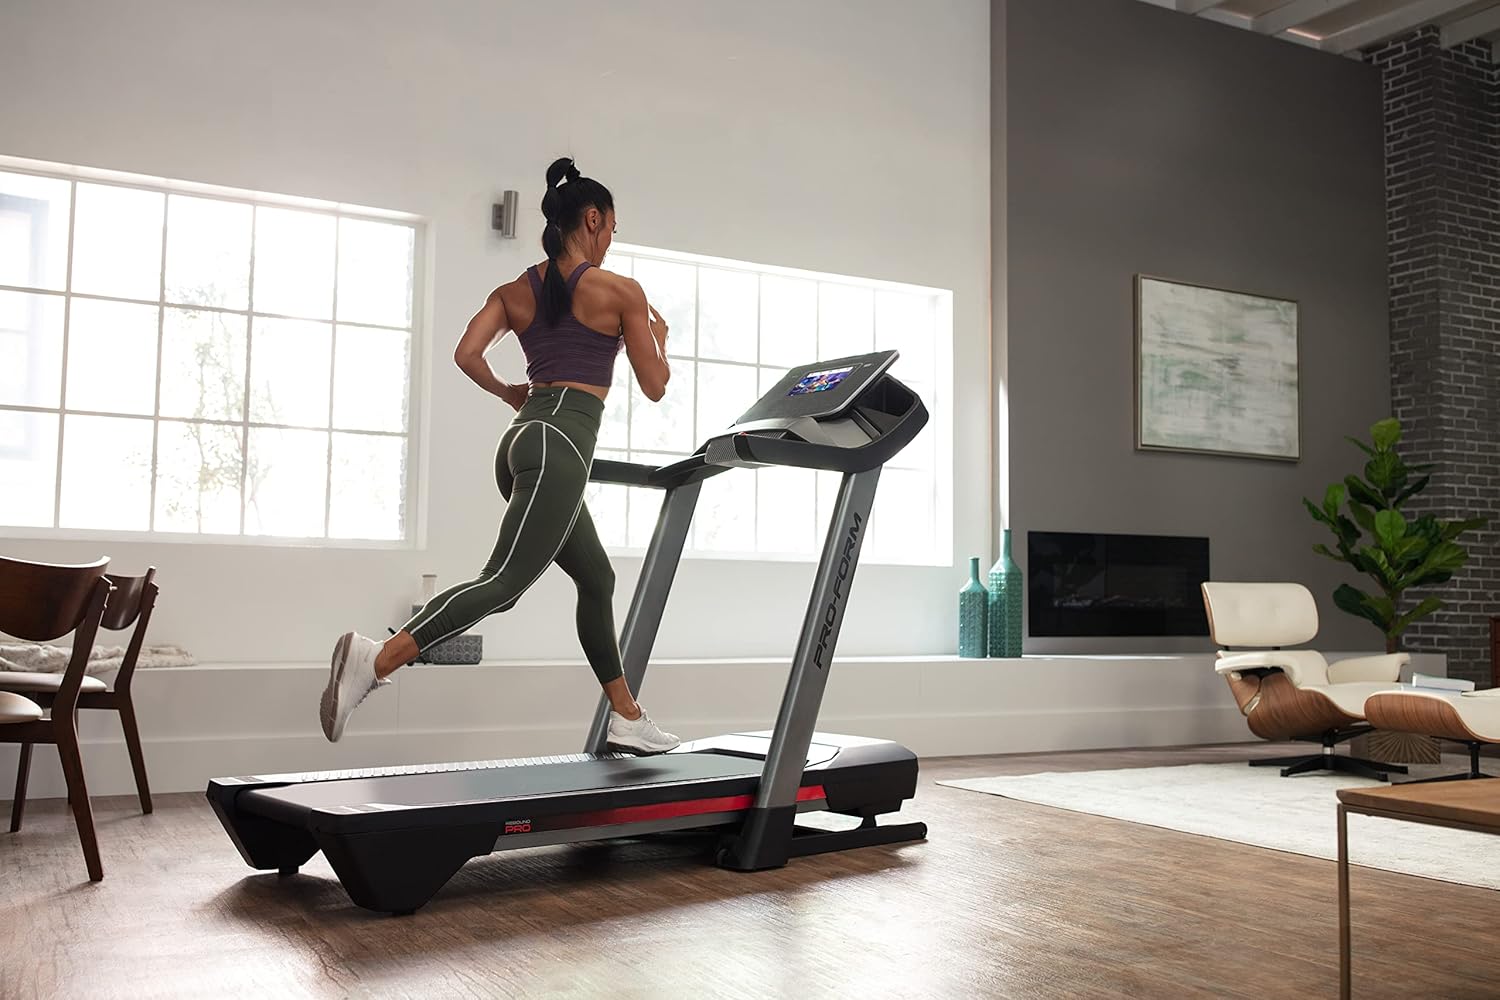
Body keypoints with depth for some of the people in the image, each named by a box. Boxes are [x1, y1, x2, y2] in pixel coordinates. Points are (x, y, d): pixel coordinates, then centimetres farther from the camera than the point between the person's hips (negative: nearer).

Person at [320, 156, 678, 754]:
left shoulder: (514, 292, 17)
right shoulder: (621, 292, 2)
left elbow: (467, 355, 4)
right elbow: (654, 386, 5)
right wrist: (659, 336, 25)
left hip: (525, 437, 9)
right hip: (562, 443, -9)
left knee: (596, 578, 16)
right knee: (504, 582, -16)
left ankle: (627, 720, 21)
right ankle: (375, 661, -27)